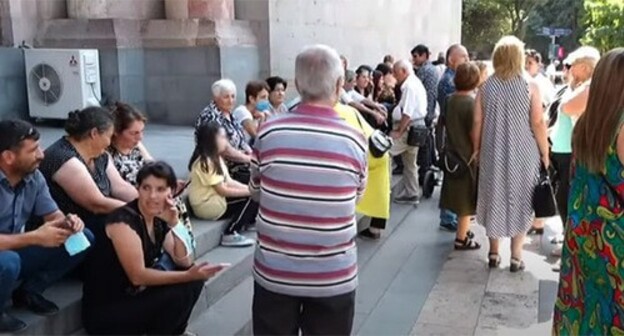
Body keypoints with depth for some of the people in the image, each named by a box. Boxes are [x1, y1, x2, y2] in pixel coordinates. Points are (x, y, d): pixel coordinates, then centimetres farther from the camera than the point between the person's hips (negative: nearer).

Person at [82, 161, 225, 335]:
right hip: (103, 312, -8)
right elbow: (137, 276, -25)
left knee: (194, 280, -1)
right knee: (177, 294, -23)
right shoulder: (123, 221, -23)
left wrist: (174, 225, -16)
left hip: (134, 296, 8)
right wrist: (188, 276, -31)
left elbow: (185, 263, -3)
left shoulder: (160, 220, 0)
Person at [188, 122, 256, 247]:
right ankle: (230, 235, -11)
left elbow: (229, 182, 8)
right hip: (207, 205, -10)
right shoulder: (206, 162, -20)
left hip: (216, 200, 10)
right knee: (250, 198, -14)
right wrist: (249, 191, -15)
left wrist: (249, 188, -6)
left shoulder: (216, 158, 12)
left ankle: (245, 224, 12)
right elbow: (222, 190, -20)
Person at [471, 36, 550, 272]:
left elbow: (477, 123, -1)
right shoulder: (530, 87, -9)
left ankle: (493, 253, 21)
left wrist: (476, 150, 11)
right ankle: (516, 256, 14)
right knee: (519, 200, 10)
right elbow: (538, 124, -9)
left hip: (493, 153, 2)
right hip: (523, 154, -2)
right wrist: (545, 153, 0)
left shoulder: (486, 87, -3)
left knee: (494, 198, 14)